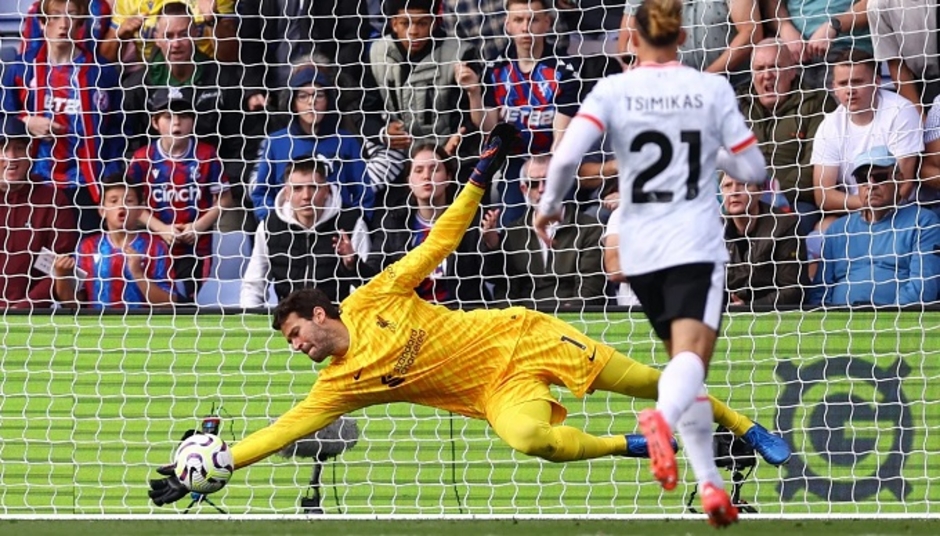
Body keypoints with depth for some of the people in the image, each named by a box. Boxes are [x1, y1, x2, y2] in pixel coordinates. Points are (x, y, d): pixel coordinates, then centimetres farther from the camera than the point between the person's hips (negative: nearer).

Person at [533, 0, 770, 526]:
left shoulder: (613, 90, -1)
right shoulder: (713, 89, 0)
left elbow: (567, 155, -13)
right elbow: (753, 169, 2)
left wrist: (550, 204, 5)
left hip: (641, 251, 2)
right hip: (697, 246, -2)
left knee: (684, 361, 19)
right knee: (691, 359, -18)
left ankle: (711, 483, 16)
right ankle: (663, 417, -53)